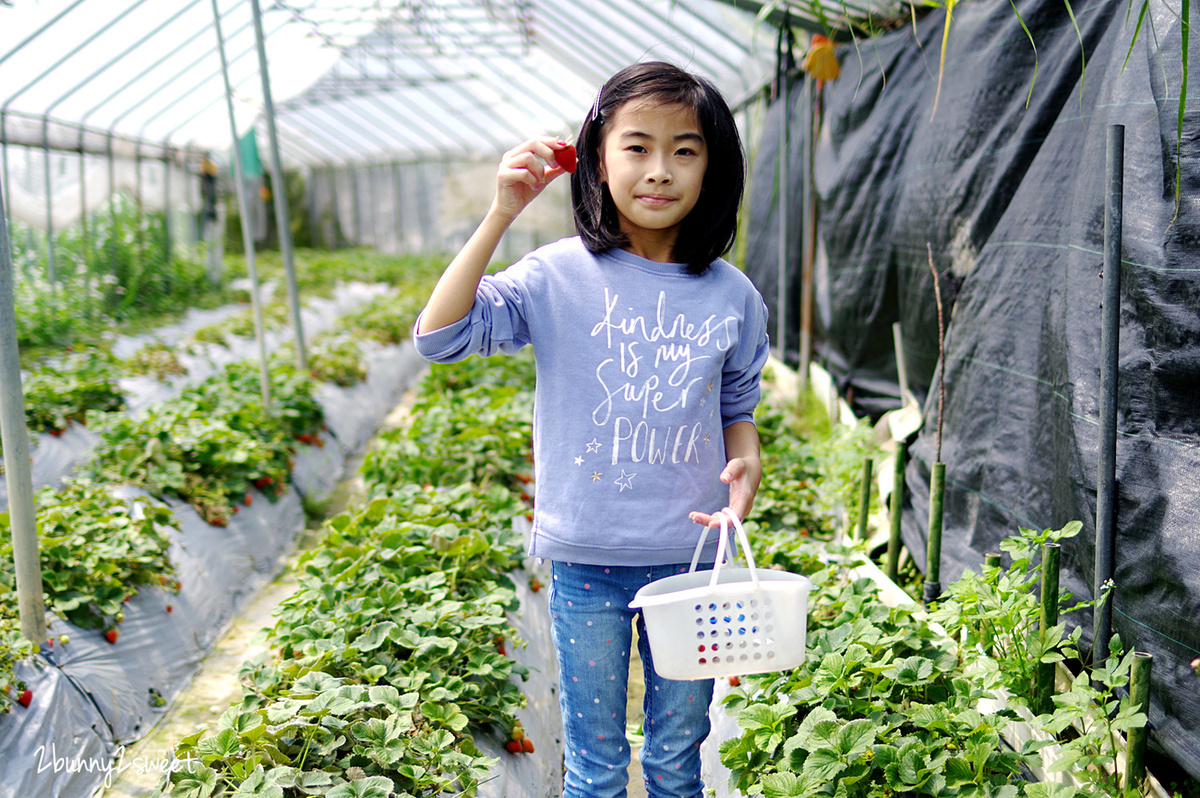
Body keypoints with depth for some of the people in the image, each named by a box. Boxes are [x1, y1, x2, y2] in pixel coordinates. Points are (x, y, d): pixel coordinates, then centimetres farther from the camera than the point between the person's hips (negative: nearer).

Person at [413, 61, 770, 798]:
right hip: (587, 560, -2)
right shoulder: (559, 278, -8)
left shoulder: (731, 295, -2)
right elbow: (438, 336, -16)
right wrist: (501, 215, -19)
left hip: (691, 556, 2)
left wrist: (746, 463, -11)